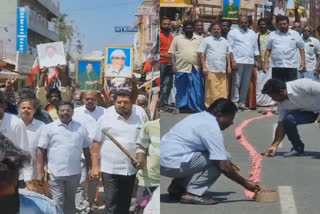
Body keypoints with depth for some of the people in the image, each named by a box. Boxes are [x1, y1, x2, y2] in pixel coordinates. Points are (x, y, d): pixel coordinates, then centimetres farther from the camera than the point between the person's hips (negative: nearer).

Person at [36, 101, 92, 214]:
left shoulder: (81, 128, 4)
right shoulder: (49, 128, -4)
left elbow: (86, 150, 11)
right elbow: (41, 151, -3)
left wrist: (90, 169, 10)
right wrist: (39, 172, -8)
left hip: (74, 173, 3)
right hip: (55, 173, -3)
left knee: (70, 202, 16)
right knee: (58, 203, 0)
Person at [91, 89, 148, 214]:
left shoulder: (140, 113, 1)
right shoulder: (106, 116, -7)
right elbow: (96, 142, -4)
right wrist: (95, 166, -8)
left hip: (132, 168, 3)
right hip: (110, 169, -3)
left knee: (125, 204, 16)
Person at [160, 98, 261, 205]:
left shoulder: (200, 116, 14)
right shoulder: (212, 129, -14)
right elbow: (223, 167, -15)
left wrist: (228, 164, 33)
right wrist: (245, 183, -3)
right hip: (172, 164, -10)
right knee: (219, 160, -10)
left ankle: (177, 187, 17)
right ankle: (192, 194, -9)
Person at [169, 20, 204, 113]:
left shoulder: (199, 39, 11)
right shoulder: (177, 39, 8)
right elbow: (172, 53, 5)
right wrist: (173, 65, -4)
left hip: (195, 69, 1)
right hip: (181, 68, -1)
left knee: (197, 89, 0)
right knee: (182, 89, 5)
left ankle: (196, 108, 6)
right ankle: (182, 107, 14)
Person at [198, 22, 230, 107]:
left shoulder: (224, 41, 16)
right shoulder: (207, 40, 3)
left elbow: (227, 54, 20)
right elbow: (202, 54, 0)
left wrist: (229, 65, 10)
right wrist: (204, 67, -8)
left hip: (222, 70, 4)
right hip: (211, 70, -4)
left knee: (223, 90, 1)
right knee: (211, 90, -4)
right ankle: (210, 106, 2)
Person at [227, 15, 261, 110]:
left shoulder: (252, 33, 17)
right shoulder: (233, 33, 3)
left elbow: (256, 49, 19)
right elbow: (230, 48, -3)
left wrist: (258, 61, 12)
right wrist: (232, 61, -13)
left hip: (250, 62, 5)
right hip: (238, 62, -4)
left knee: (246, 84, 6)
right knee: (236, 83, -7)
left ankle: (242, 102, 12)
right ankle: (234, 102, -4)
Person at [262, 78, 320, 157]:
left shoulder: (301, 85, -30)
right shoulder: (281, 103, -7)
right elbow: (281, 125, -4)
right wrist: (274, 146, -9)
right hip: (308, 112, 6)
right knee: (288, 119, -19)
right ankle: (298, 148, 0)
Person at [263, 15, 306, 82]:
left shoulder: (295, 35, 9)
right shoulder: (272, 35, 10)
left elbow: (301, 48, 13)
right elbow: (268, 50, 10)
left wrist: (303, 61, 3)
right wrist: (266, 63, 2)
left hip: (291, 66, -1)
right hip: (276, 66, 1)